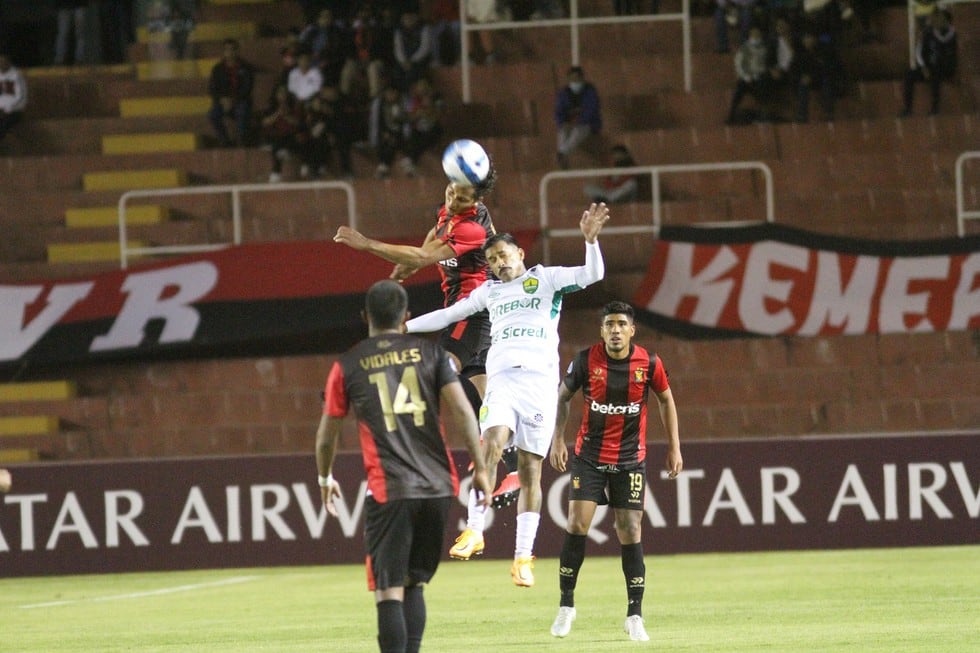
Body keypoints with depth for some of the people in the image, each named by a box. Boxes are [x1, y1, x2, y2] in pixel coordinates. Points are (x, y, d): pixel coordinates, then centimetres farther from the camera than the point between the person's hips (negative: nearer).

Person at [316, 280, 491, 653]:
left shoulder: (348, 366, 5)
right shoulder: (430, 353, 7)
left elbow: (327, 434, 13)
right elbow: (461, 411, -1)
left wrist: (325, 479, 29)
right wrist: (480, 468, 4)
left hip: (388, 492, -3)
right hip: (437, 486, 3)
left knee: (389, 590, -4)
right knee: (414, 583, 17)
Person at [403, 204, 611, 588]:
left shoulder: (546, 279, 8)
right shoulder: (489, 291, 21)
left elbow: (591, 274, -5)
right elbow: (450, 314, 31)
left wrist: (590, 240, -22)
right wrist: (403, 327, 30)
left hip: (539, 379, -2)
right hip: (501, 379, 3)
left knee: (531, 469, -2)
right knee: (491, 444, -23)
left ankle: (524, 556, -1)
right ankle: (475, 530, -25)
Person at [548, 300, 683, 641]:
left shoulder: (649, 363, -8)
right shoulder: (586, 360, -9)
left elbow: (666, 399, 9)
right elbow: (563, 396, 7)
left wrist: (674, 447, 8)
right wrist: (557, 439, 0)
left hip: (630, 459, 0)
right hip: (589, 455, 0)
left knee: (630, 533, -2)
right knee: (576, 524, -11)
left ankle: (635, 615, 7)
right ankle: (566, 605, 3)